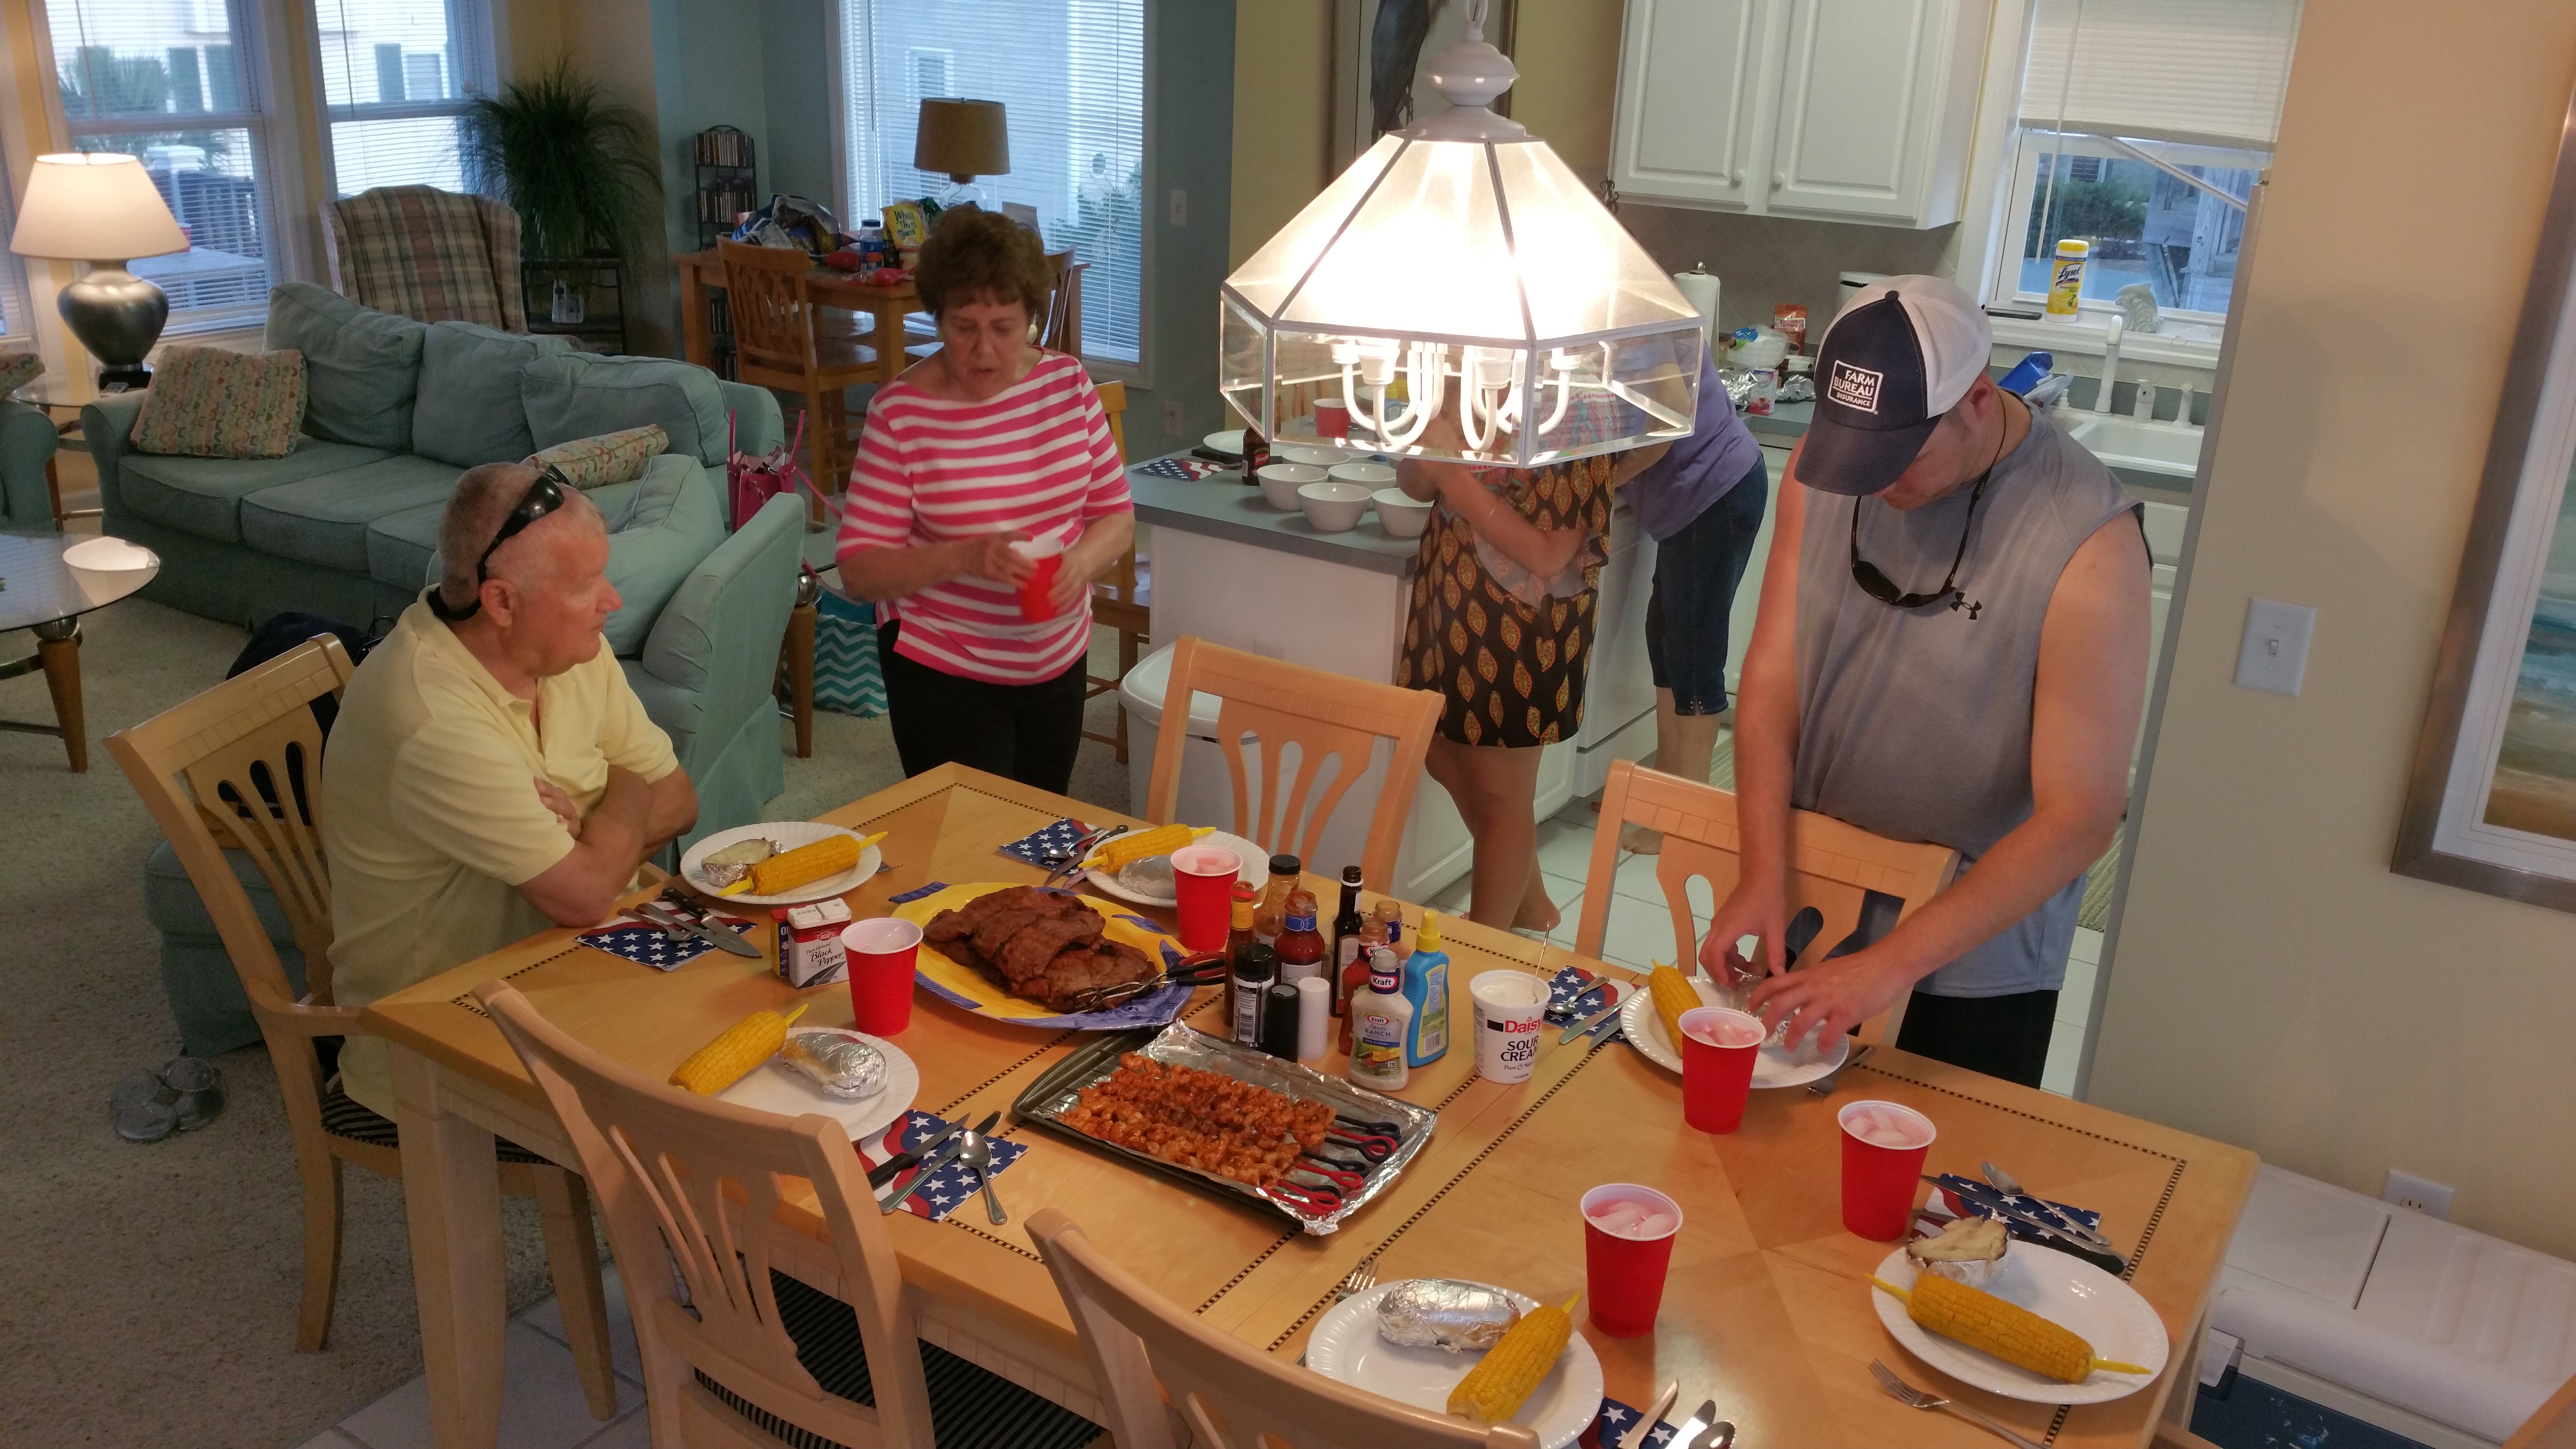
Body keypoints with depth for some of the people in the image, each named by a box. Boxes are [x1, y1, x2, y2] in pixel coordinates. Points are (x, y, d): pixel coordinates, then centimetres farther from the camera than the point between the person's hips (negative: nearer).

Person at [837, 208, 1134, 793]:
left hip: (1058, 660, 5)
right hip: (943, 673, -4)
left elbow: (1116, 515, 1)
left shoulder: (1068, 383, -5)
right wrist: (964, 555, -31)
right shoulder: (900, 412, -16)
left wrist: (1079, 563, -20)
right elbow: (858, 569, -15)